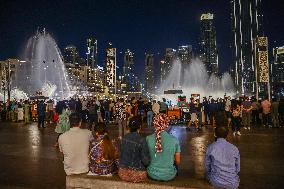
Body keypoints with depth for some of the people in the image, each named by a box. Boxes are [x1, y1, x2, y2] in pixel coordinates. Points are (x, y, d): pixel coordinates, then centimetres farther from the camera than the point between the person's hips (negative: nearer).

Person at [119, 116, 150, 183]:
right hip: (137, 175, -5)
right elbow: (146, 161, -16)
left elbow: (121, 154, 8)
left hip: (123, 173, 5)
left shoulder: (124, 138, -5)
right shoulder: (141, 140, -20)